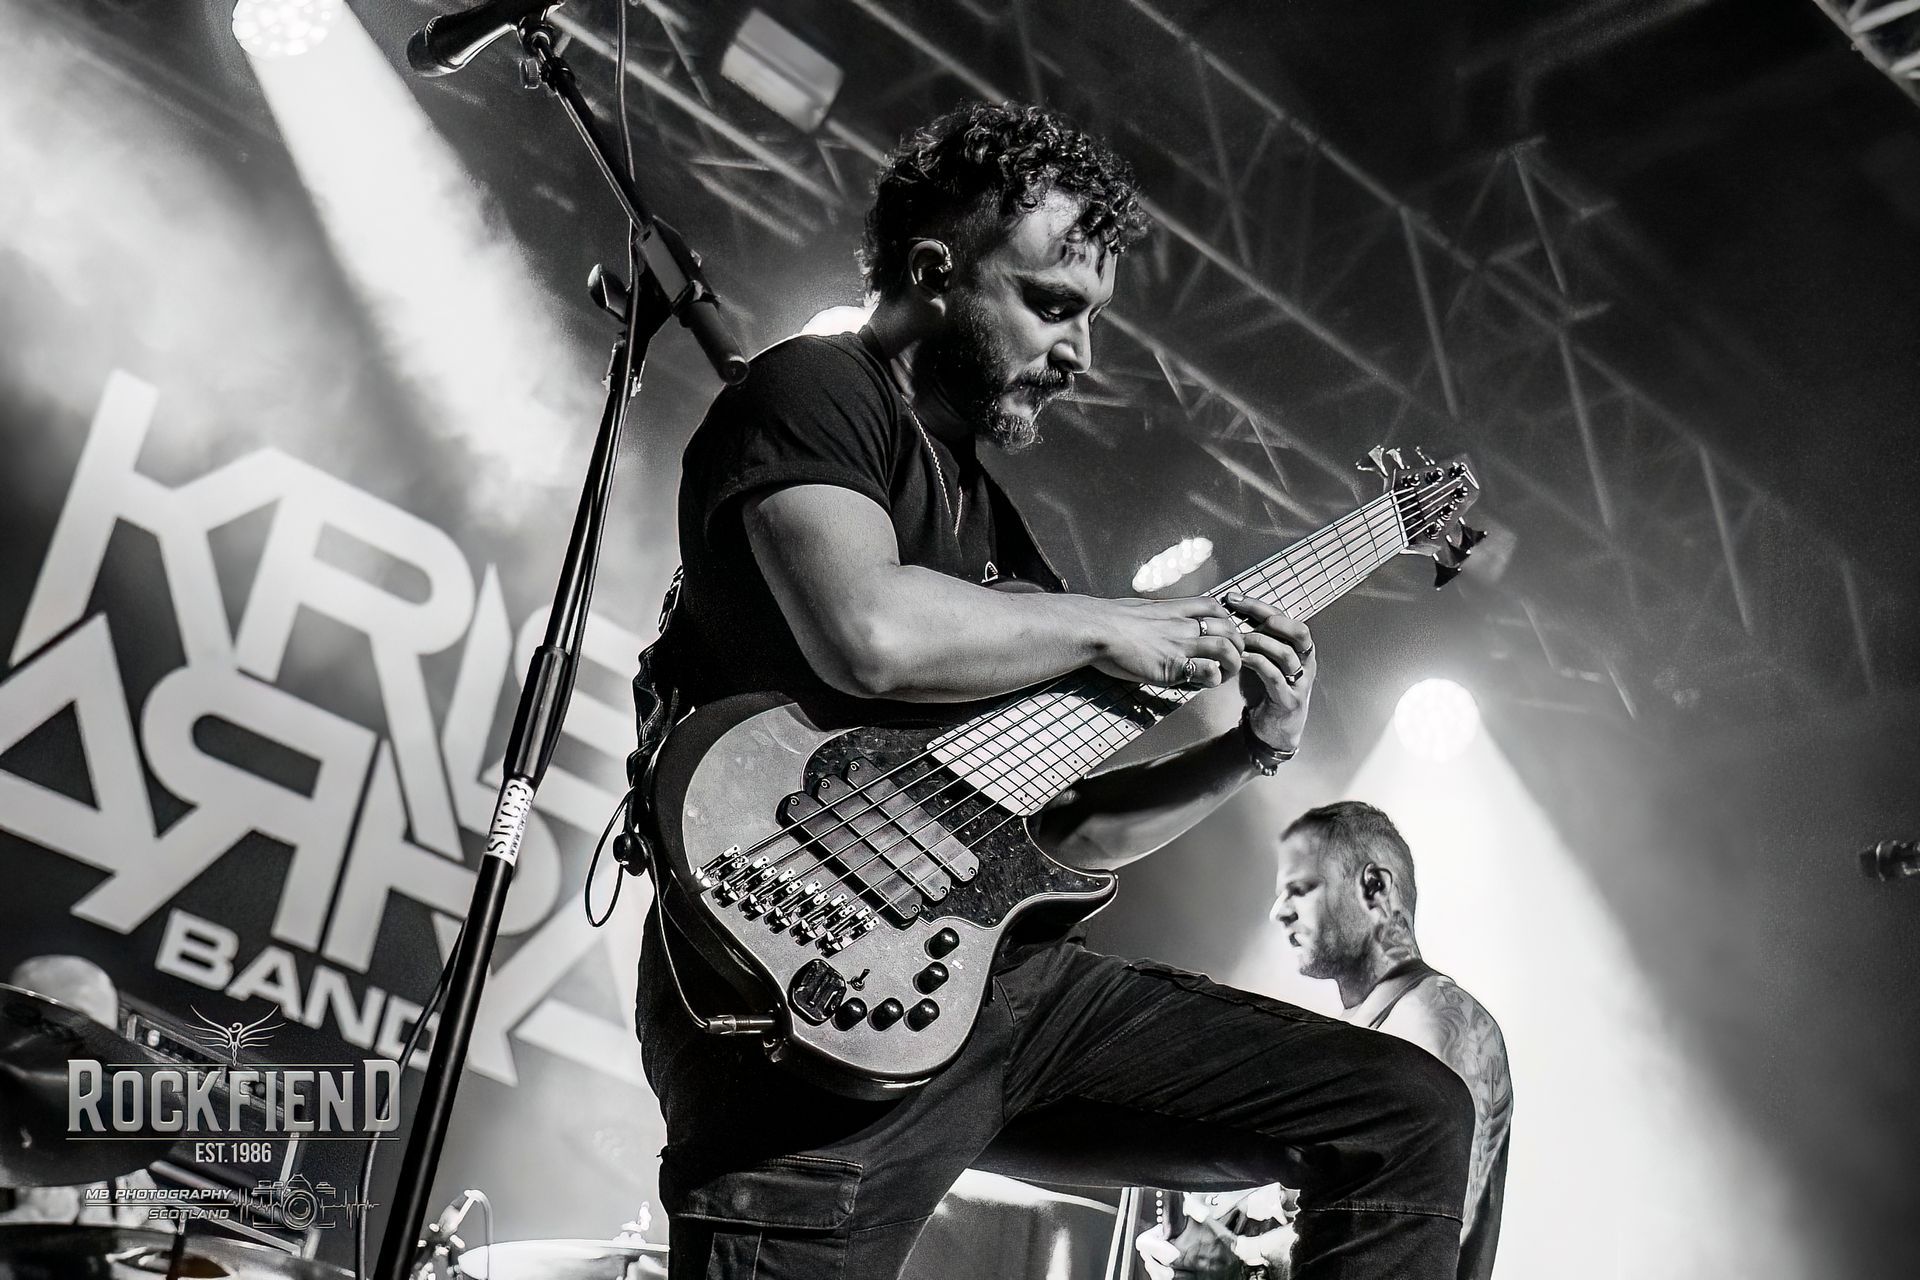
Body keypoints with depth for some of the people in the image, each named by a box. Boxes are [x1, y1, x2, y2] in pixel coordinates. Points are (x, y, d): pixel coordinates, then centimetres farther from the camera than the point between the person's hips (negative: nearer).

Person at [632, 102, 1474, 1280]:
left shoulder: (988, 512, 24)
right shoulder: (813, 392, -1)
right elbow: (870, 636, -24)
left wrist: (1248, 755, 10)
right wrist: (1110, 629, -9)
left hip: (1005, 969, 8)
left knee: (1413, 1113, 7)